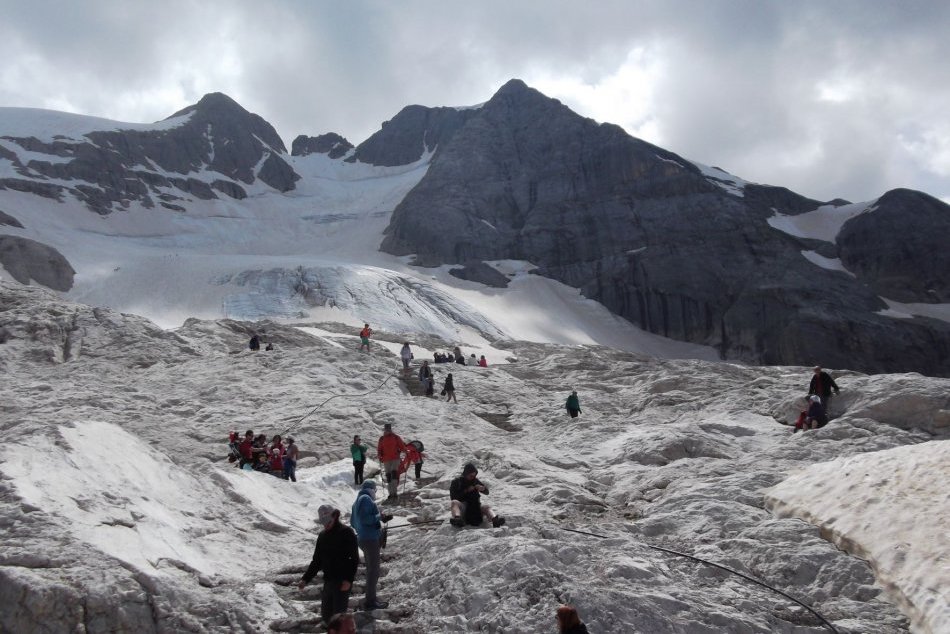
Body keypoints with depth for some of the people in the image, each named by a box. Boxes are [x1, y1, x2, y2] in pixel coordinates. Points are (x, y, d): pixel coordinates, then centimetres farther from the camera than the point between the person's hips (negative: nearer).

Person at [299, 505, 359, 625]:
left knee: (338, 615, -9)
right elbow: (317, 561, 15)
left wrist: (348, 580, -22)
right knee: (326, 615, 10)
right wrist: (305, 579, 5)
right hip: (328, 581, 7)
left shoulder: (347, 533, -9)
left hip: (343, 582, -7)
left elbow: (354, 559, -13)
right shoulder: (322, 536, 10)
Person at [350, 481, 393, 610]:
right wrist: (379, 517, -13)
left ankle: (371, 598, 26)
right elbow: (364, 518, -25)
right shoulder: (366, 499, -14)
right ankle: (370, 601, 1)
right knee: (373, 571, -3)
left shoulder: (357, 501, 16)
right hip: (370, 539, -10)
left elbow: (353, 521, 19)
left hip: (362, 538, 10)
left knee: (371, 570, 19)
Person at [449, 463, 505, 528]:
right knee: (455, 502, -32)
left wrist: (482, 488, -11)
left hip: (475, 507, 4)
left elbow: (487, 492, 12)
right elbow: (453, 497, -8)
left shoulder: (475, 481, 15)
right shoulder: (456, 482, 4)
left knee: (486, 507, -21)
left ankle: (495, 520, -51)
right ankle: (457, 518, -63)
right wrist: (466, 491, -16)